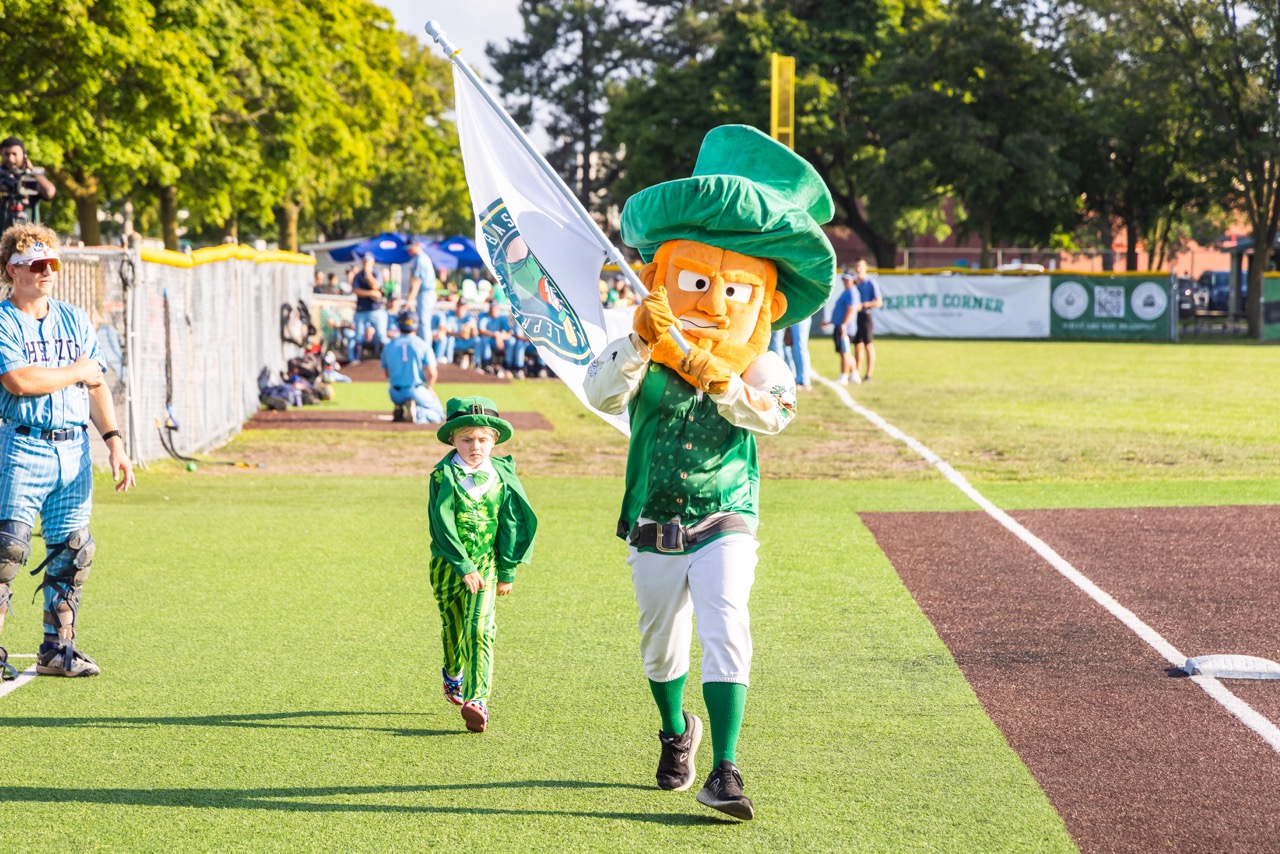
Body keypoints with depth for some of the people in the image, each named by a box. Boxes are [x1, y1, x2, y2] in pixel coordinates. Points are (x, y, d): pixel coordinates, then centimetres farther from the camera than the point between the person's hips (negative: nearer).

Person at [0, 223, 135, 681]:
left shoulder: (75, 320, 15)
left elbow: (96, 386, 14)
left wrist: (114, 441, 5)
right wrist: (75, 372, -5)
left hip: (74, 450, 6)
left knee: (72, 552, 5)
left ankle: (57, 650, 14)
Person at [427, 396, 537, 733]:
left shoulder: (502, 477, -3)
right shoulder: (444, 475, -9)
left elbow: (510, 526, 4)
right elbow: (442, 524, -14)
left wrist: (507, 572, 5)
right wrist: (464, 566, -19)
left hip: (485, 564, 0)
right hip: (448, 563, 0)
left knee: (479, 629, -13)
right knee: (452, 626, 15)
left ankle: (477, 699, -16)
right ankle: (453, 673, 45)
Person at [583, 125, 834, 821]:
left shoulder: (760, 368, -5)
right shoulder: (641, 359, -6)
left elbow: (771, 414, -26)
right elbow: (602, 394, -27)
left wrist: (717, 379, -43)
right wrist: (640, 344, -44)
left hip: (725, 527, -2)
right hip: (654, 529, 2)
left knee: (725, 632, -20)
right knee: (661, 646, 17)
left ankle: (723, 771, -19)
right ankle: (676, 734, 46)